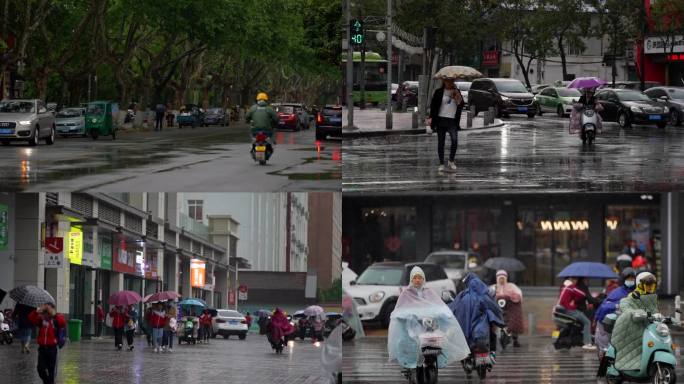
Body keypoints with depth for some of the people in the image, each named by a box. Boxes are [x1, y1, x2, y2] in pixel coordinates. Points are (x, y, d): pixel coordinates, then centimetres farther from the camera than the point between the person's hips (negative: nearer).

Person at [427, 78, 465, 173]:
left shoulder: (456, 92, 11)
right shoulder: (439, 92, 3)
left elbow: (461, 104, 6)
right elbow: (433, 105, 2)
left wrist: (457, 93, -6)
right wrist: (431, 117, -8)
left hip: (452, 120, 1)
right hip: (441, 119, -1)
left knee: (455, 140, -17)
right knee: (441, 143, 2)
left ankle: (451, 161, -2)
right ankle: (441, 164, 9)